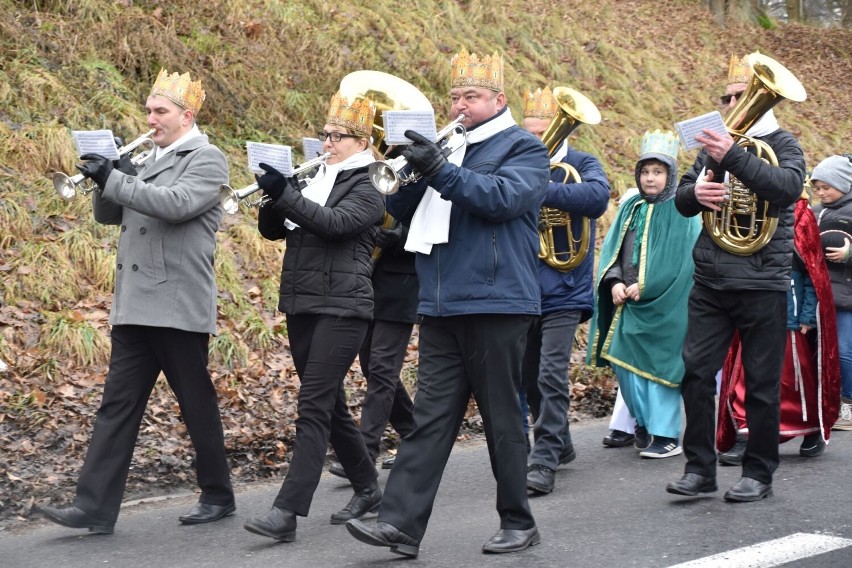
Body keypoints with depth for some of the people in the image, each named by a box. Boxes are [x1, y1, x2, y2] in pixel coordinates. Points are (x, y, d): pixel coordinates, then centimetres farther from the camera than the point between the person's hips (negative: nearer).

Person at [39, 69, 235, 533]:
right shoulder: (150, 162, 20)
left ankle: (218, 495, 20)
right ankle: (94, 507, 0)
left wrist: (112, 179, -23)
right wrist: (107, 179, -3)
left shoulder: (206, 159, -5)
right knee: (117, 404, 2)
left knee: (197, 405, 4)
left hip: (178, 307, -7)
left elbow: (176, 203, -22)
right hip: (135, 306, 8)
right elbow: (106, 214, 18)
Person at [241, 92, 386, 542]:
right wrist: (274, 193, -9)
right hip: (301, 306, 8)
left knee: (314, 407, -13)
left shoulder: (367, 189, -4)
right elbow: (271, 229, 10)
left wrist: (285, 193, -30)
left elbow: (332, 222, -22)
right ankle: (367, 488, 29)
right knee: (329, 404, 14)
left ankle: (287, 512, -18)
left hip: (341, 309, -8)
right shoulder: (315, 182, 16)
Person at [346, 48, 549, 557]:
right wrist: (409, 170, -5)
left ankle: (519, 523, 13)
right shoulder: (447, 147, 18)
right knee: (431, 418, 1)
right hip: (441, 306, 6)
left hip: (496, 304, -6)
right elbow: (402, 210, 15)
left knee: (502, 420, 1)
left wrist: (440, 169, -26)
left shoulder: (523, 148, 0)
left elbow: (503, 197, -19)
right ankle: (402, 523, -3)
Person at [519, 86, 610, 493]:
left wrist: (542, 191, -32)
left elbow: (598, 196, -24)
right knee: (531, 378, 14)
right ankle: (560, 446, 32)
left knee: (551, 376, -14)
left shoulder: (579, 164, -3)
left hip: (562, 291, -5)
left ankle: (544, 462, -13)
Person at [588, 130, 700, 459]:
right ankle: (644, 423, 24)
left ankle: (666, 435, 4)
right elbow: (611, 251, 10)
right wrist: (614, 282, -8)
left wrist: (645, 288, -16)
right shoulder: (630, 208, 12)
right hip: (626, 302, 6)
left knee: (656, 366, -4)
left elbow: (682, 261, -12)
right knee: (624, 364, 6)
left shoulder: (681, 211, -5)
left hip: (663, 305, -6)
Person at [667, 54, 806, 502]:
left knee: (761, 381, 1)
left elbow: (789, 186, -21)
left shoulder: (780, 143, 0)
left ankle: (759, 473, 11)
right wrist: (695, 192, -11)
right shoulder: (715, 145, 14)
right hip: (710, 281, 5)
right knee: (696, 372, 0)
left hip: (762, 283, -4)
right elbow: (682, 200, 13)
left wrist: (734, 157, -29)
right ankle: (700, 468, 8)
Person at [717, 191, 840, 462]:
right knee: (745, 378, -1)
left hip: (790, 315, -4)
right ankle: (744, 437, 2)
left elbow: (814, 273, -6)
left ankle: (815, 432, 22)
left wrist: (808, 317, -10)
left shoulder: (800, 217, -5)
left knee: (796, 377, 6)